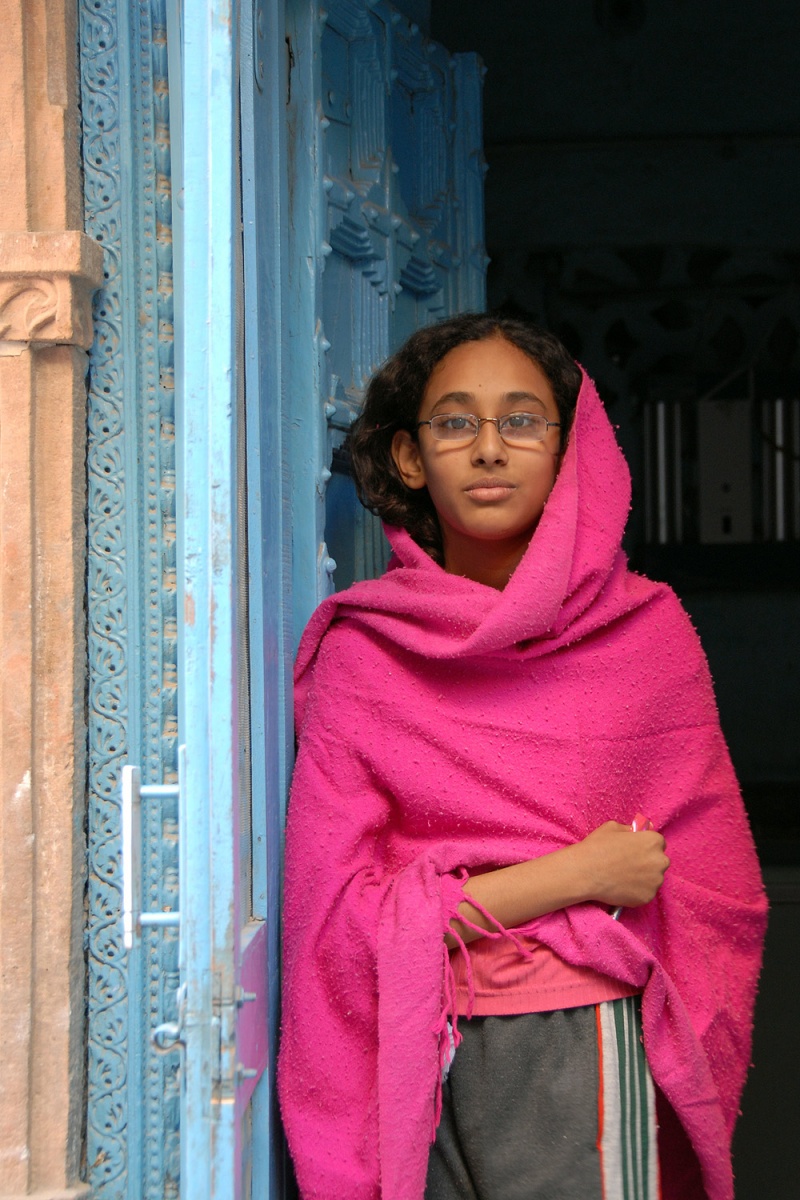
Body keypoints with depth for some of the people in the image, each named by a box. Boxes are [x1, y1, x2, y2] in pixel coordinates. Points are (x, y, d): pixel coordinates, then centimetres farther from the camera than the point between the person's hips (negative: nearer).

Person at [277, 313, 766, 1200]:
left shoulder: (647, 629, 1)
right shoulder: (356, 653, 0)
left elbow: (715, 892, 5)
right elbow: (337, 909, -5)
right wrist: (572, 875, -11)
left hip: (578, 1036, 0)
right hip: (414, 1054, 1)